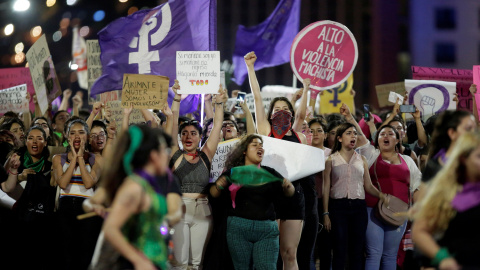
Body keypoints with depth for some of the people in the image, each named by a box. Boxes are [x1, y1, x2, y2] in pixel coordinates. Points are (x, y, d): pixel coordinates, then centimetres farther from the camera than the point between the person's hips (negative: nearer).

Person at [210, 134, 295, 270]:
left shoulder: (269, 173, 12)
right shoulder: (234, 172, 8)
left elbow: (289, 193, 4)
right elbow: (214, 194, 4)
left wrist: (288, 186, -20)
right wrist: (219, 186, -19)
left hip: (266, 229, 1)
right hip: (238, 227, -1)